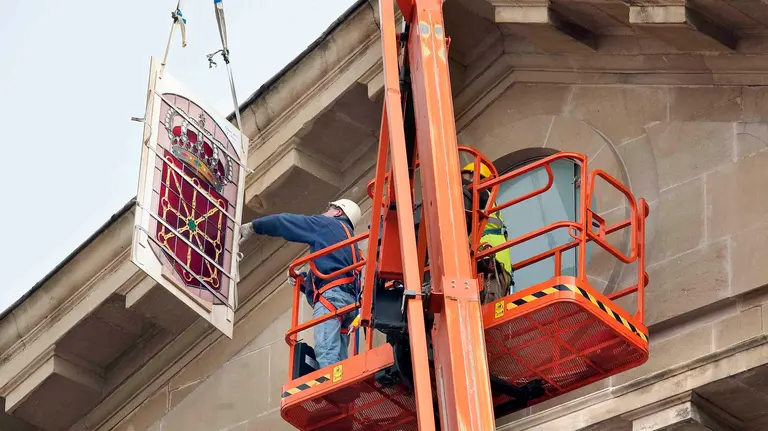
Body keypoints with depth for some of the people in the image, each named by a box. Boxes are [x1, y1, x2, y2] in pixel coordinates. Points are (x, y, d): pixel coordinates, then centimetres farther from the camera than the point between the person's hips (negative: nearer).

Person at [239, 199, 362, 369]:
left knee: (326, 358, -24)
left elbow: (285, 222, 14)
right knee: (338, 363, -4)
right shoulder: (351, 243, 36)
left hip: (331, 296, -8)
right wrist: (304, 282, 21)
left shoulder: (329, 225, 14)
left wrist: (253, 226, 23)